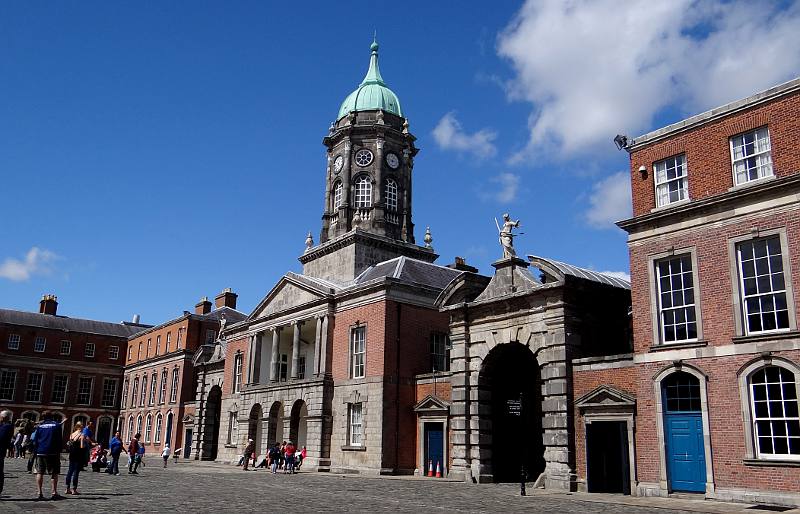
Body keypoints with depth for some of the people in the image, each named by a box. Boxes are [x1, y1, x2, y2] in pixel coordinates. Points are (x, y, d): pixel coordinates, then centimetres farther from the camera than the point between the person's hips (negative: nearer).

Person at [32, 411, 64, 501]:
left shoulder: (40, 426, 7)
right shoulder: (57, 425, 1)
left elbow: (35, 440, 7)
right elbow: (60, 440, 0)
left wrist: (37, 450, 13)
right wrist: (59, 451, 6)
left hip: (40, 452, 2)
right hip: (53, 453, -2)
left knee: (39, 473, 7)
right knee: (54, 473, 1)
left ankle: (39, 493, 4)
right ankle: (54, 493, -4)